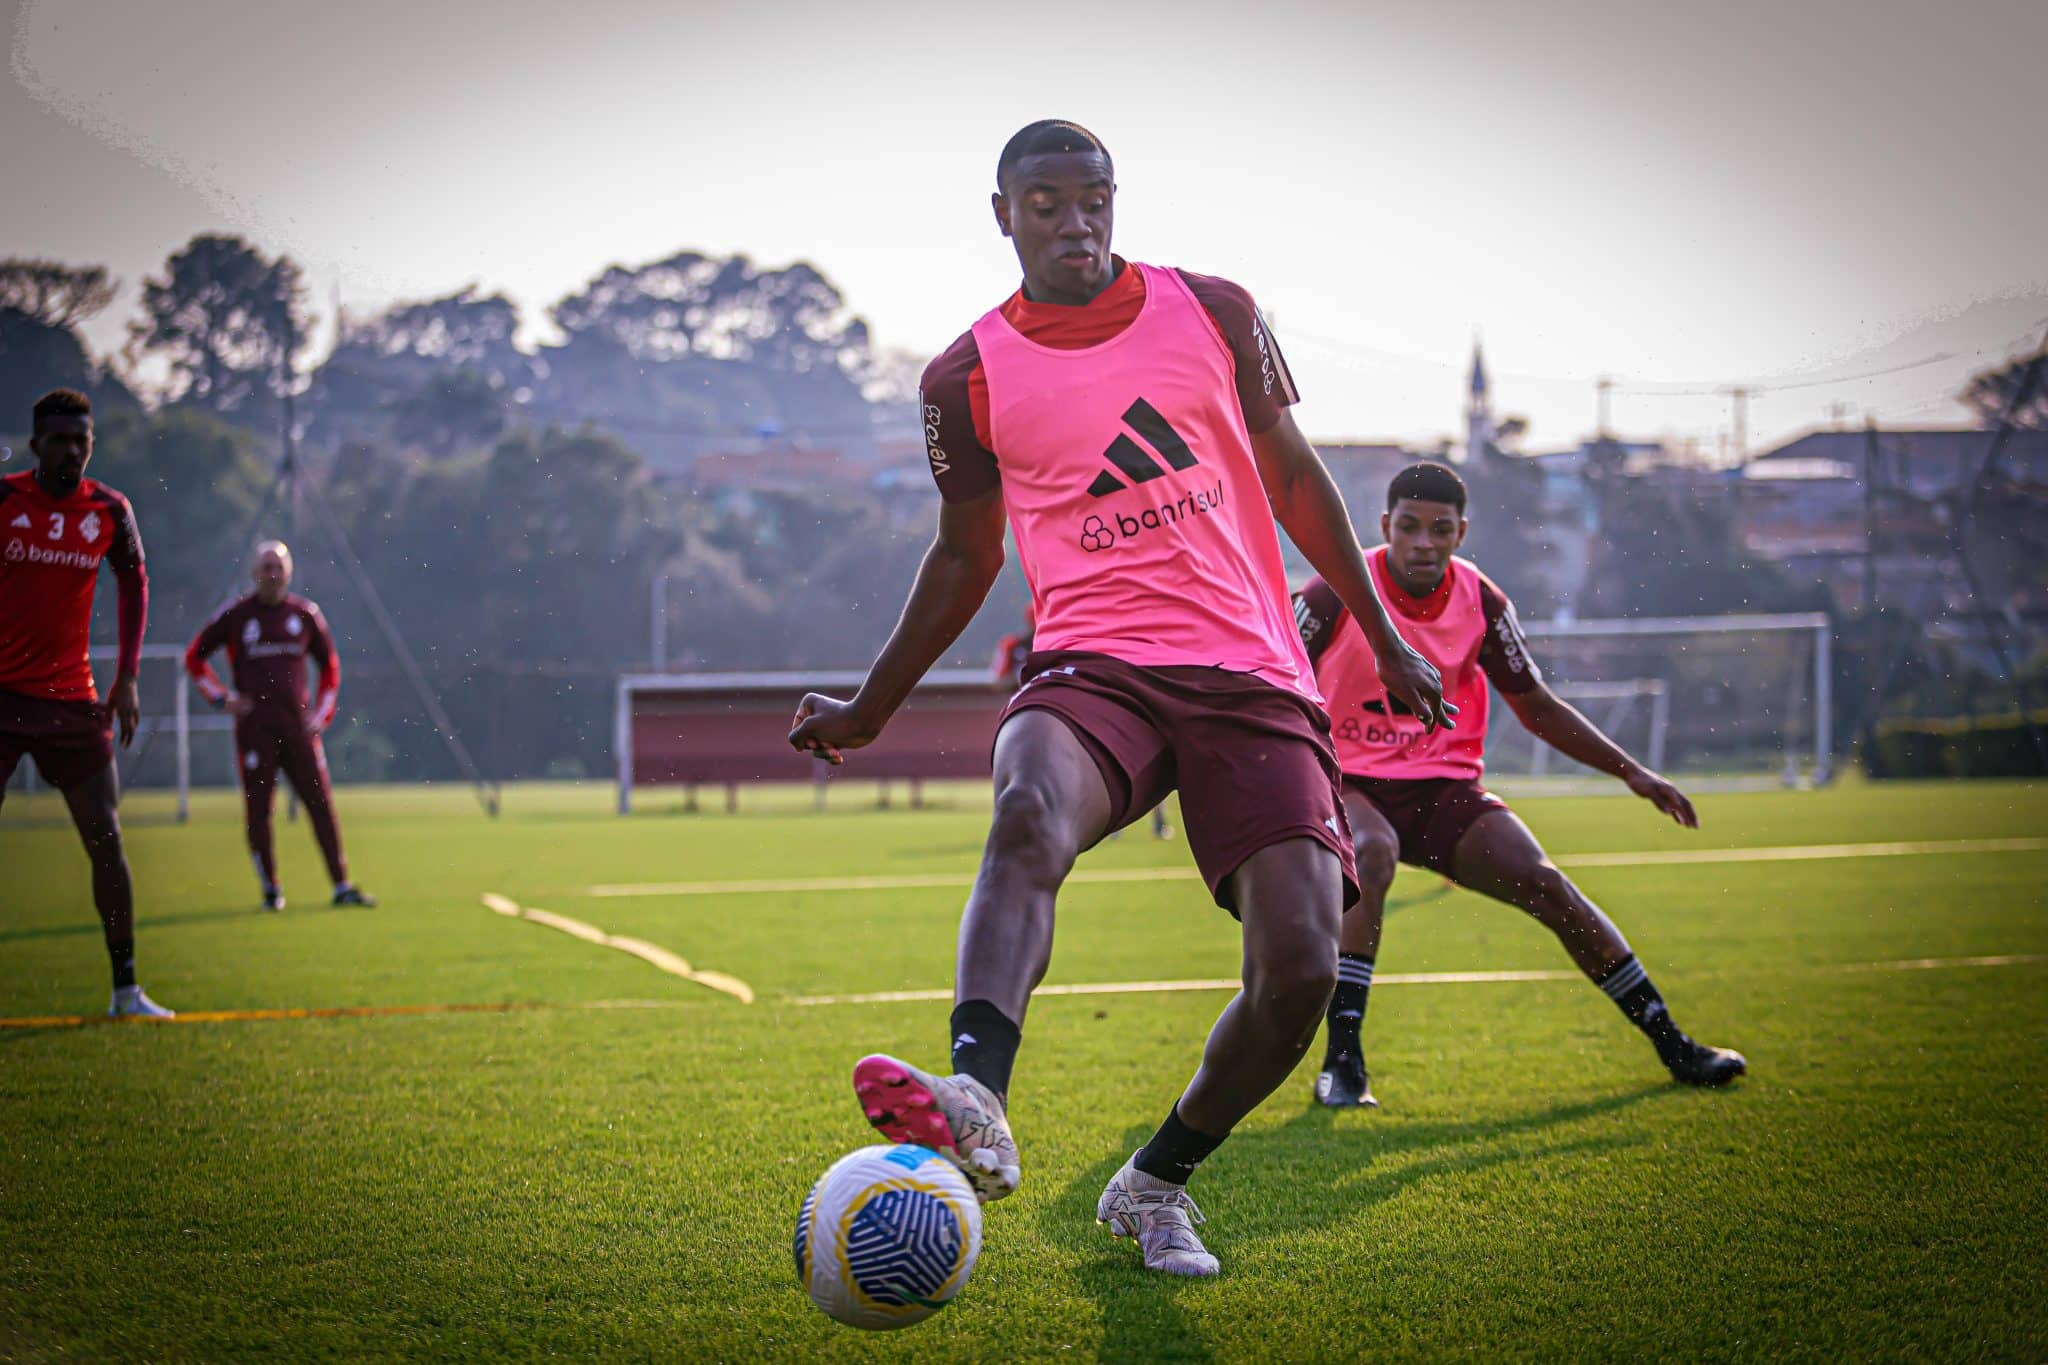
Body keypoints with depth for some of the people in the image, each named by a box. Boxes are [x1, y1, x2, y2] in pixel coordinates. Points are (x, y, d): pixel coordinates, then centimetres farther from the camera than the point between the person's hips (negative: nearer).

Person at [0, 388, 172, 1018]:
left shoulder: (110, 510, 2)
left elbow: (134, 583, 15)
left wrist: (127, 678, 8)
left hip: (72, 699, 2)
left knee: (106, 840, 0)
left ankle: (126, 990, 10)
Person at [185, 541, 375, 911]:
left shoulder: (305, 614, 7)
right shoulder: (235, 616, 0)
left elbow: (330, 664, 19)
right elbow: (194, 656, 10)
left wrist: (322, 713, 9)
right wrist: (221, 698, 1)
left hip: (297, 726, 2)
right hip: (254, 728, -2)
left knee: (321, 804, -3)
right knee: (257, 810, 0)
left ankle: (342, 886, -1)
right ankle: (271, 890, 12)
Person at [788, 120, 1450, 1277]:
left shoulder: (1213, 311, 9)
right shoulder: (967, 378, 7)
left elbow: (1293, 473, 19)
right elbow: (967, 553, 20)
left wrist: (1384, 635, 20)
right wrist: (870, 710, 23)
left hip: (1255, 679, 1)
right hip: (1093, 663, -1)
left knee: (1301, 968, -14)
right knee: (1029, 812, -38)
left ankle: (1157, 1182, 10)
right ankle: (979, 1103, -58)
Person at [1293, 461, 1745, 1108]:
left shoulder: (1480, 600, -2)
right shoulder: (1337, 594, -13)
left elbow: (1538, 707, 10)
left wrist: (1631, 771, 6)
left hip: (1445, 785, 3)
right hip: (1349, 782, -3)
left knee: (1546, 886, -12)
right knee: (1372, 854, -36)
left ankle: (1671, 1044, 3)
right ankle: (1341, 1059, -31)